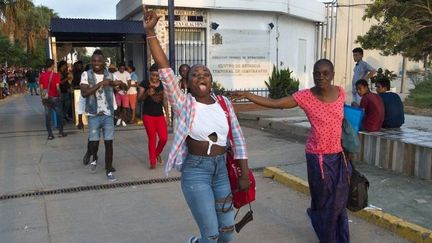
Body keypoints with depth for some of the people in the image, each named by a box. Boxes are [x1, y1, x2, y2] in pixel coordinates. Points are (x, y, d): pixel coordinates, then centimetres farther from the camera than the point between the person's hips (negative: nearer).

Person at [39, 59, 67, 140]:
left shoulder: (42, 75, 0)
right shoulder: (56, 75, -10)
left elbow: (41, 88, 1)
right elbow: (57, 87, -13)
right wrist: (59, 95, 1)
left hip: (46, 98, 3)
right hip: (55, 97, -3)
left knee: (48, 116, 5)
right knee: (59, 114, 13)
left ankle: (50, 134, 5)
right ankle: (61, 132, 15)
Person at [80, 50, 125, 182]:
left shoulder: (109, 75, 5)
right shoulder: (86, 75, -4)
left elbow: (113, 86, 23)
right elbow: (84, 93, -18)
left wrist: (120, 84, -1)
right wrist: (100, 84, -24)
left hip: (108, 114, 2)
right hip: (94, 115, -2)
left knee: (109, 142, 2)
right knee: (93, 142, -3)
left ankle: (109, 170, 12)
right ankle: (94, 159, 31)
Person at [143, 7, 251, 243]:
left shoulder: (224, 103, 1)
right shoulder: (184, 104, -9)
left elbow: (238, 139, 5)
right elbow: (164, 69, -19)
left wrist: (244, 174, 1)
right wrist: (150, 32, -24)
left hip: (221, 169, 4)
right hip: (195, 171, -4)